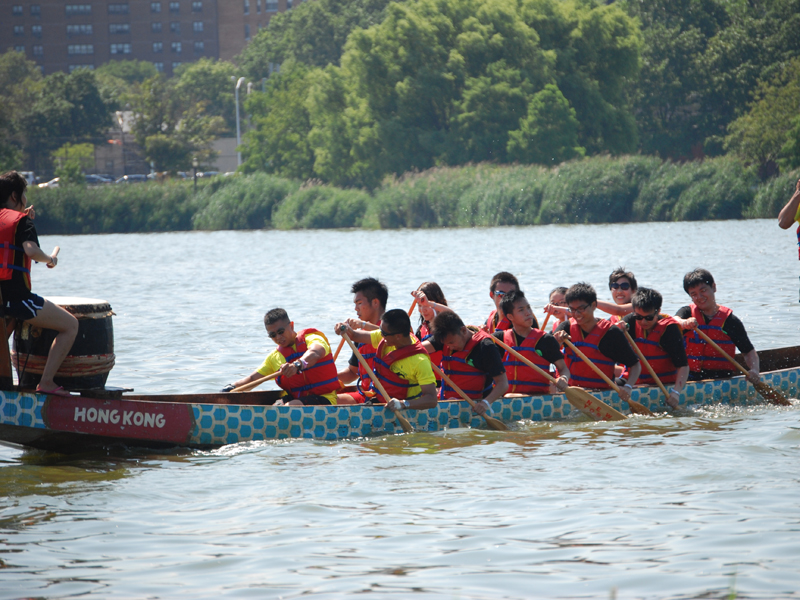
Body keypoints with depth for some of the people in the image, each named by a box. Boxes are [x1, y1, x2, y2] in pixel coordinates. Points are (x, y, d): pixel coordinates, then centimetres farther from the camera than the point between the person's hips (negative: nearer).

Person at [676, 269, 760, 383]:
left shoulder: (730, 320, 7)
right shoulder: (687, 313, 10)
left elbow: (749, 352, 9)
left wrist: (754, 371, -12)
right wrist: (684, 324, -39)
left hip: (722, 377, 0)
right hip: (690, 377, 0)